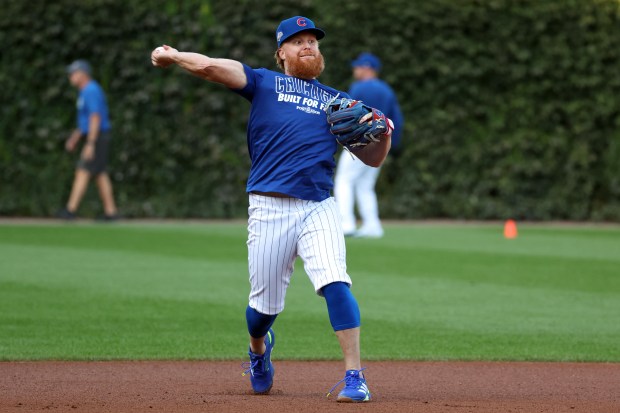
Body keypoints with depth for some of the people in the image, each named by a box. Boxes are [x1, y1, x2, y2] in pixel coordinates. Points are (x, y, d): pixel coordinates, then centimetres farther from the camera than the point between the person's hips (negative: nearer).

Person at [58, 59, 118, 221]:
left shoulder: (92, 91, -16)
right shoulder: (86, 91, 17)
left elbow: (95, 118, -23)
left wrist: (90, 144, -26)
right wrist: (74, 138, 26)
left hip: (96, 138, -10)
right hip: (93, 139, 10)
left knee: (83, 172, -13)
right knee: (101, 175, 8)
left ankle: (71, 210, -17)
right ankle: (110, 212, 8)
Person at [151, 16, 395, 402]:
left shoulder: (337, 101, 21)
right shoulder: (264, 83, 13)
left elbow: (372, 158, 18)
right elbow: (211, 66, -1)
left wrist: (383, 135, -1)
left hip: (319, 207, 1)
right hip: (270, 207, -1)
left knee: (336, 282, -20)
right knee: (264, 303, 5)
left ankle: (354, 376, -17)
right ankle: (259, 348, 40)